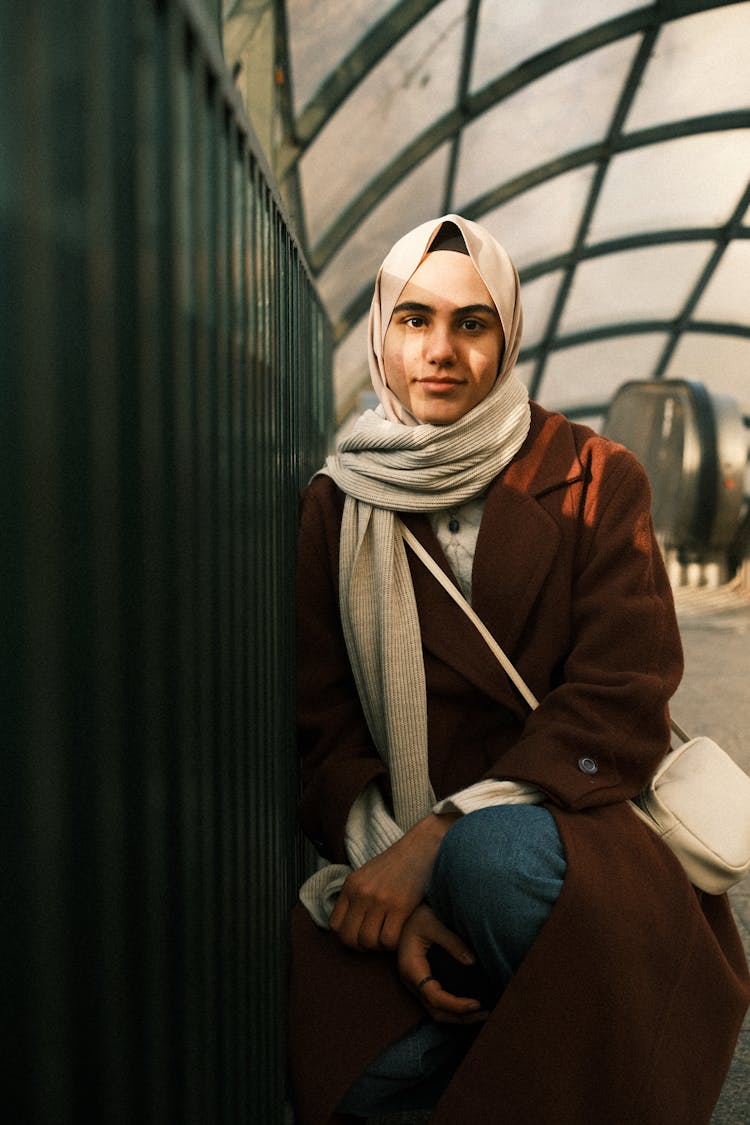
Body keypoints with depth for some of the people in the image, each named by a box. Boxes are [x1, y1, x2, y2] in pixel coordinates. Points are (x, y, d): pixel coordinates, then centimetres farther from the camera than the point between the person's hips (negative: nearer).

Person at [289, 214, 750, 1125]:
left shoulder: (592, 480, -1)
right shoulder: (336, 508, 5)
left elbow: (623, 703, -10)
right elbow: (320, 724, 1)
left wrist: (439, 836, -21)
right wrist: (384, 864, -18)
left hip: (576, 827, -1)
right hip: (404, 853, 2)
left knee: (492, 855, -36)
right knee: (318, 1044, -24)